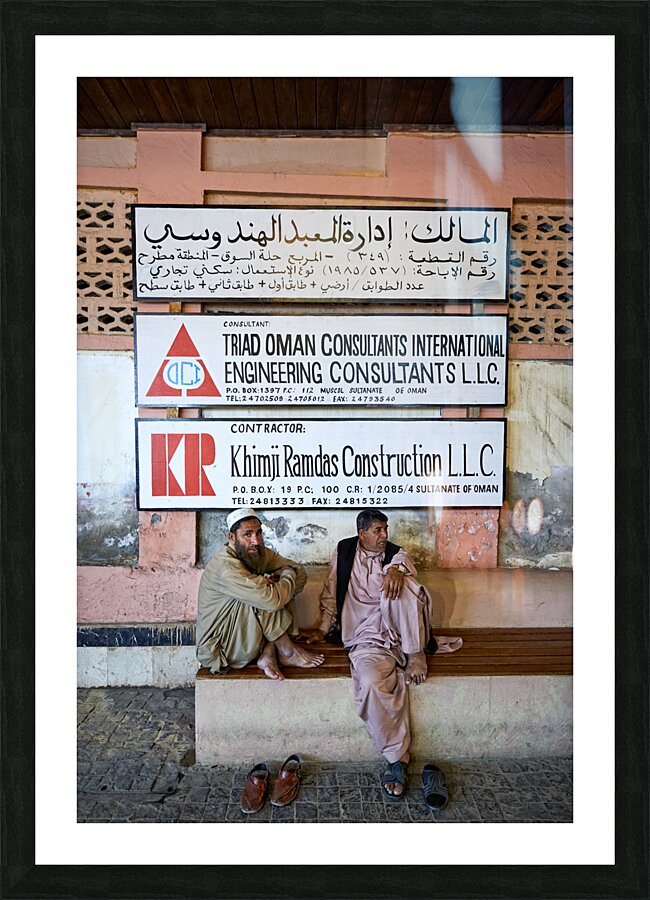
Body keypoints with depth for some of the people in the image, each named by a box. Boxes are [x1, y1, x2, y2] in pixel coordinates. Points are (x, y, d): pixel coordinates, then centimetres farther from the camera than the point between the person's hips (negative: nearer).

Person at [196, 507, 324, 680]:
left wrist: (280, 574, -21)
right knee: (263, 601, -27)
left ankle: (268, 655, -11)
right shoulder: (224, 564, -29)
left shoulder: (260, 553, -3)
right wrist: (288, 574, -15)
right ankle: (288, 653, -7)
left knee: (282, 594, -6)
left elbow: (300, 574, 2)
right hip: (220, 646, -8)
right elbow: (271, 600, -36)